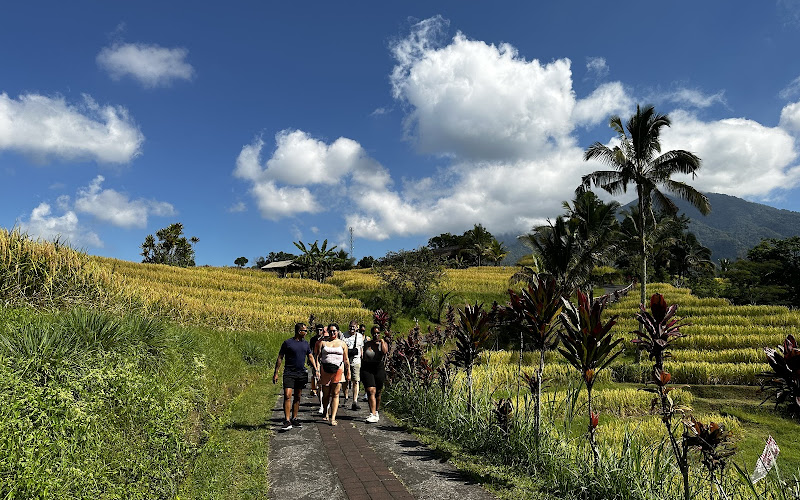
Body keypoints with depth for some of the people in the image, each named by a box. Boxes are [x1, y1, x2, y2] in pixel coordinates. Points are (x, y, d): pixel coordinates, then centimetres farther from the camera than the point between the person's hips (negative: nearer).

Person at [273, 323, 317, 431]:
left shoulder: (305, 343, 11)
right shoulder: (287, 343, -5)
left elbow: (310, 357, 19)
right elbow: (280, 358, 0)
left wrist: (316, 370, 8)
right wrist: (276, 373, -3)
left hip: (301, 373, 5)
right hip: (289, 373, -5)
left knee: (297, 397, 10)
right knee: (287, 396, -14)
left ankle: (294, 419, 20)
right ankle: (287, 421, -13)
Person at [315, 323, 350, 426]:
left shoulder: (342, 344, 12)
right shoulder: (322, 342, 9)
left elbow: (346, 360, 14)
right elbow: (318, 356, 5)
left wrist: (348, 373, 12)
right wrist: (317, 370, -5)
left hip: (338, 370, 0)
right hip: (325, 370, 0)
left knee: (335, 394, -5)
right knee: (326, 394, 6)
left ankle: (333, 418, -4)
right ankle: (325, 413, 31)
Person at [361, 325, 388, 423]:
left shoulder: (383, 343, 6)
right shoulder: (367, 344, 10)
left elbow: (385, 352, -15)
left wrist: (382, 342, -11)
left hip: (379, 368, 0)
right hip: (367, 368, 0)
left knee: (378, 392, 9)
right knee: (371, 391, -12)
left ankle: (376, 412, 27)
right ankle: (373, 415, -16)